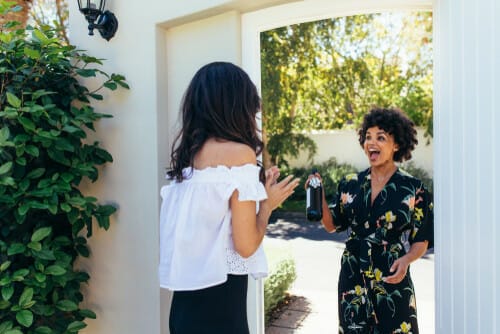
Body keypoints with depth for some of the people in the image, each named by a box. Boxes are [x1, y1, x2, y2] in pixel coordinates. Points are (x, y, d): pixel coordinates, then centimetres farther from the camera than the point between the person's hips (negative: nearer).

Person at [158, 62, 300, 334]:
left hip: (186, 291, 7)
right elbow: (246, 245, -17)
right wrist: (267, 203, -1)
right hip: (219, 295, -7)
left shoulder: (184, 148, 4)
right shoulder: (239, 153, -16)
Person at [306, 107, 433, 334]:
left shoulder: (413, 189, -7)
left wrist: (406, 260, -21)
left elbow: (421, 240, -2)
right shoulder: (350, 184, 0)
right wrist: (320, 197, -9)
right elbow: (333, 226, 6)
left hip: (393, 281, -2)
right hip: (353, 281, 3)